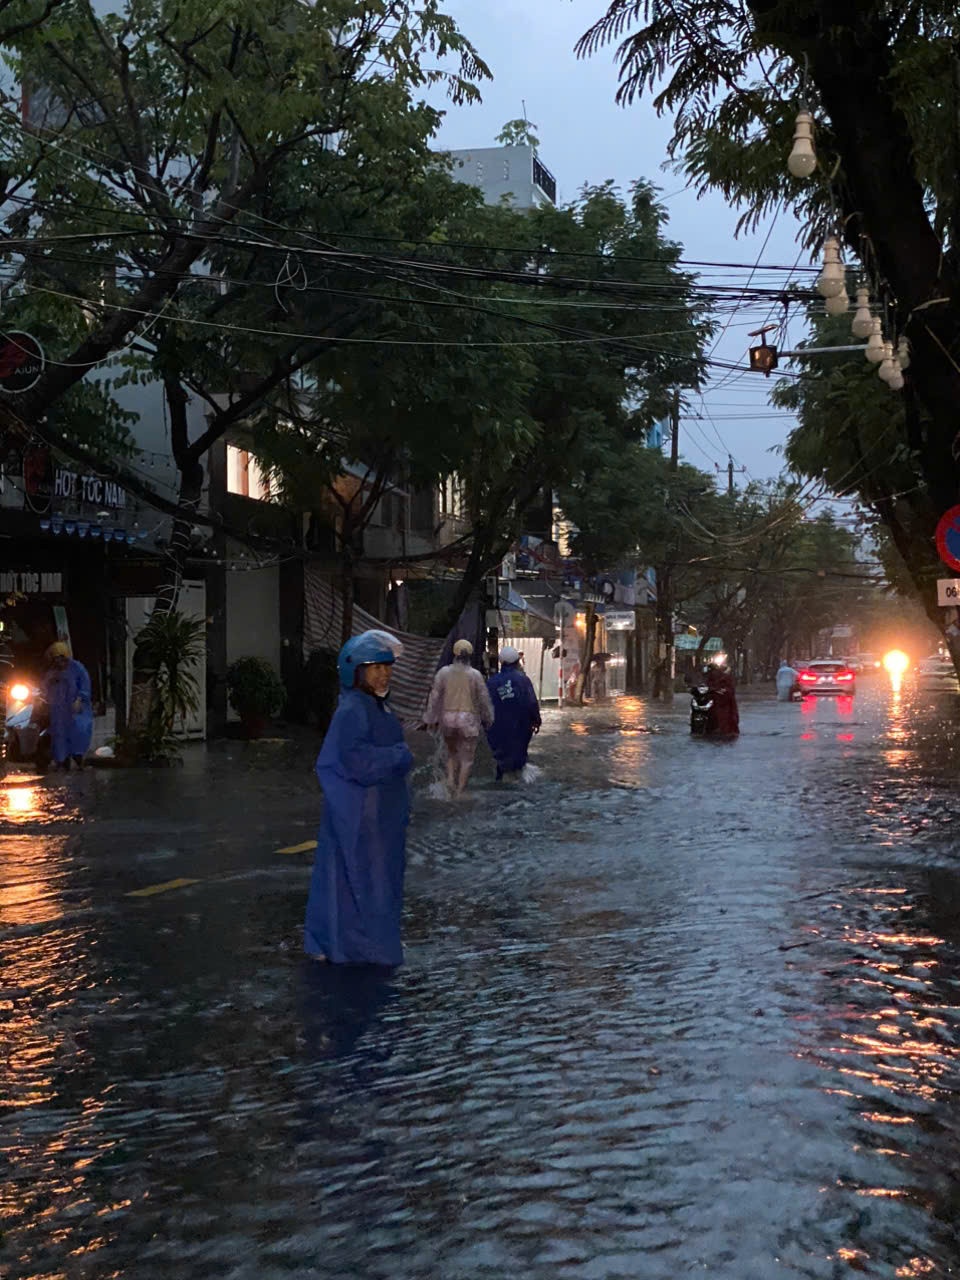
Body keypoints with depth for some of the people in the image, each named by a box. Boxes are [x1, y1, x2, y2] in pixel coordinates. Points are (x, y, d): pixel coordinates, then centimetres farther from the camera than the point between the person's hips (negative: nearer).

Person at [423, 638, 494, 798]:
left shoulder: (443, 672, -3)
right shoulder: (475, 675, -8)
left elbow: (435, 697, -1)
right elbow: (484, 699, -3)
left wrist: (431, 719, 7)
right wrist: (487, 719, 10)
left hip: (448, 718, 2)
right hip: (468, 719, -2)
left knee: (452, 752, 22)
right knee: (467, 757, 7)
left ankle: (450, 778, 1)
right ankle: (460, 792, 5)